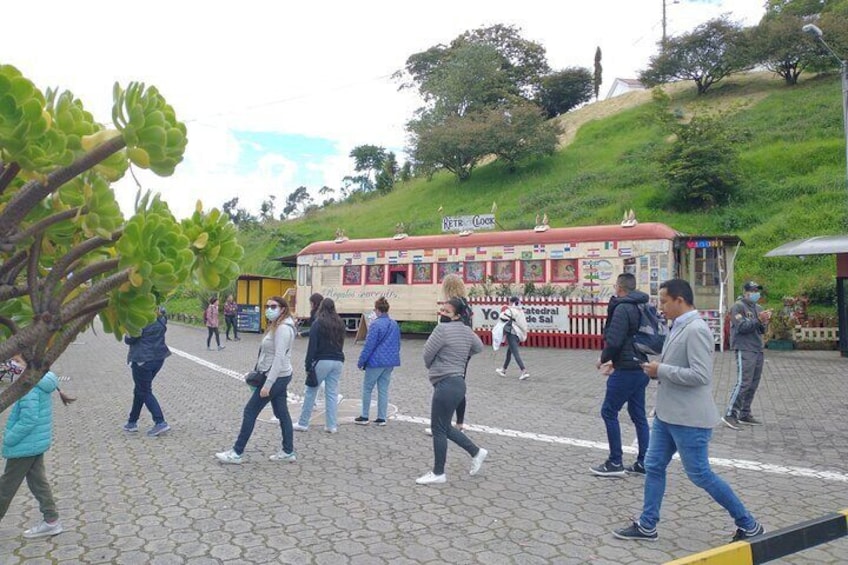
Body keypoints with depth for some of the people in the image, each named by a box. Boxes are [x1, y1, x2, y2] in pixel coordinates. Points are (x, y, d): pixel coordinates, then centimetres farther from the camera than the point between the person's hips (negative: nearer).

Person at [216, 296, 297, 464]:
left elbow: (279, 358, -24)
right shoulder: (276, 326, 13)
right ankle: (288, 452, 19)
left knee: (250, 411, -1)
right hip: (279, 376, 10)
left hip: (276, 377, -10)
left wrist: (267, 384, -25)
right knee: (282, 413, 12)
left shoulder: (283, 328, -19)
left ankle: (237, 453, 9)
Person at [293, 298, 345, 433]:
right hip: (338, 361, 5)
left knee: (311, 392, 6)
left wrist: (308, 365, -7)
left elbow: (312, 346, -9)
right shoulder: (340, 324, 10)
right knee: (332, 393, 8)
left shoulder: (318, 324, -6)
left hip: (322, 361, -5)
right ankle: (332, 425, 9)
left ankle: (303, 423, 12)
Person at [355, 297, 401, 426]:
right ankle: (381, 418, 14)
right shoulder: (395, 324, 6)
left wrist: (361, 361, -7)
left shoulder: (375, 324, -15)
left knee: (367, 388, 7)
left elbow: (369, 345, -15)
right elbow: (398, 344, 14)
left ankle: (364, 417, 13)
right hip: (390, 362, 6)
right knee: (383, 389, 11)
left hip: (376, 361, -6)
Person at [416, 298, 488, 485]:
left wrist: (432, 367, 12)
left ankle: (438, 473, 12)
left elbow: (427, 354, -8)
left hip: (446, 384, -9)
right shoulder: (466, 330, 10)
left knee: (439, 429, 2)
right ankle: (476, 452, 28)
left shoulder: (443, 329, -15)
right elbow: (479, 347, 27)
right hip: (457, 382, 9)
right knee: (444, 427, 20)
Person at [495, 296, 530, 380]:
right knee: (509, 352, 21)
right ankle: (503, 370, 34)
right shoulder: (521, 311, 15)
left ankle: (525, 371, -24)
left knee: (515, 353, -12)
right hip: (519, 334, 9)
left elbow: (503, 317, -18)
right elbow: (523, 323, 17)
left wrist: (503, 313, 1)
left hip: (512, 333, -9)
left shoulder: (511, 310, -9)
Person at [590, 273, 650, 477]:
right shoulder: (642, 307, 12)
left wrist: (603, 358, -2)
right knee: (638, 414, 14)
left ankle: (615, 463, 4)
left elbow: (614, 341, -22)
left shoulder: (622, 308, -16)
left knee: (609, 412, 0)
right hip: (641, 367, 9)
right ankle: (643, 462, 19)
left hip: (626, 370, -9)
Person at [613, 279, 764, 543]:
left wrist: (661, 370, -19)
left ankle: (748, 525, 23)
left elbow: (700, 375, -26)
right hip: (667, 414, 9)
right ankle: (646, 526, 23)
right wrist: (658, 370, 4)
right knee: (654, 467, 12)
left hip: (689, 418, -9)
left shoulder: (696, 330, -20)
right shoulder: (678, 327, 10)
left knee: (700, 475, 4)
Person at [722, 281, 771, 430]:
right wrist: (758, 320, -22)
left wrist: (765, 322, -7)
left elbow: (762, 331, 13)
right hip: (744, 350, -8)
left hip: (758, 350, 8)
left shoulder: (758, 308, 17)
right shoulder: (738, 307, -6)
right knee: (743, 383, -13)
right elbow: (741, 327, -16)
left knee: (753, 384, 9)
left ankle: (744, 414, 17)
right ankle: (730, 414, -9)